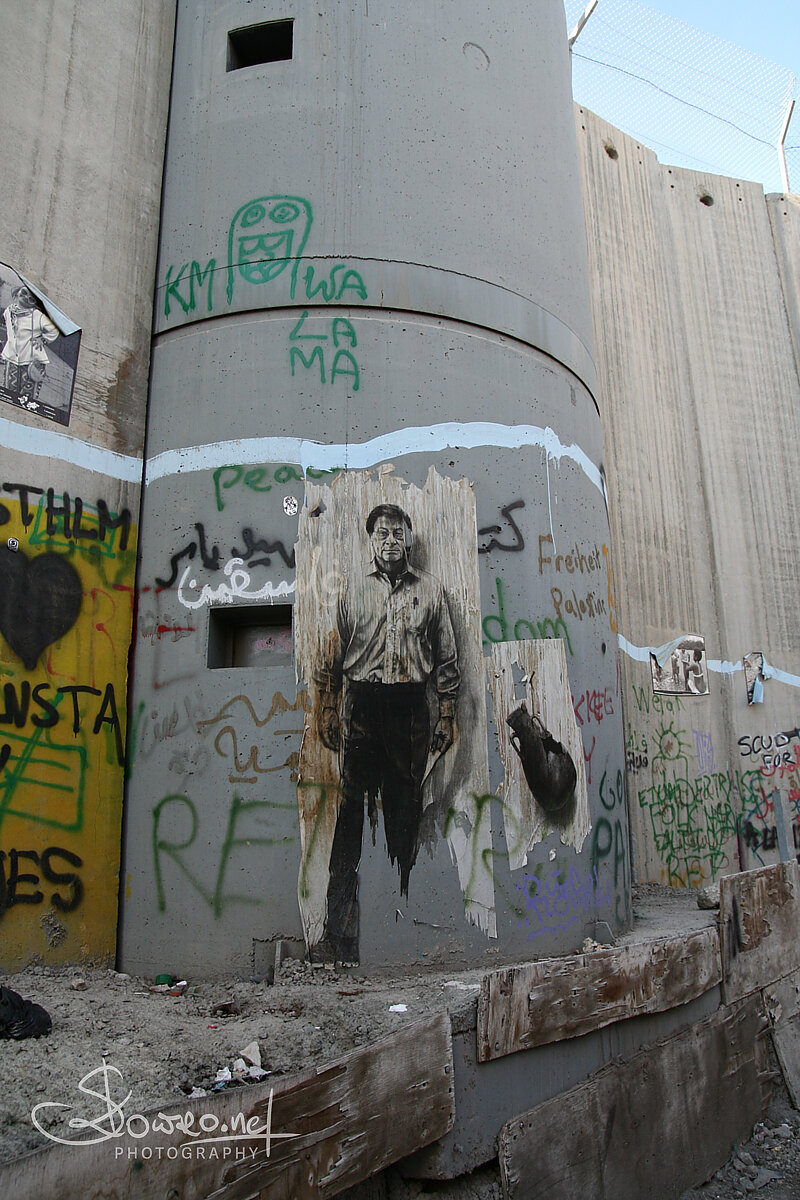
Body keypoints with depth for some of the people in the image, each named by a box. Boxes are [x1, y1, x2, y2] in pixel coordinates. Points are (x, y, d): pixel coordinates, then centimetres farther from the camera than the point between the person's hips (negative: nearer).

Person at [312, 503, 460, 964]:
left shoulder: (431, 589, 10)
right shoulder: (354, 592, 11)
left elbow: (448, 659, 9)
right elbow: (334, 659, 10)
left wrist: (447, 717, 4)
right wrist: (329, 713, 5)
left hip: (411, 706, 1)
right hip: (363, 705, 0)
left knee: (406, 811, 7)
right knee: (352, 810, -4)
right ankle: (339, 933, 1)